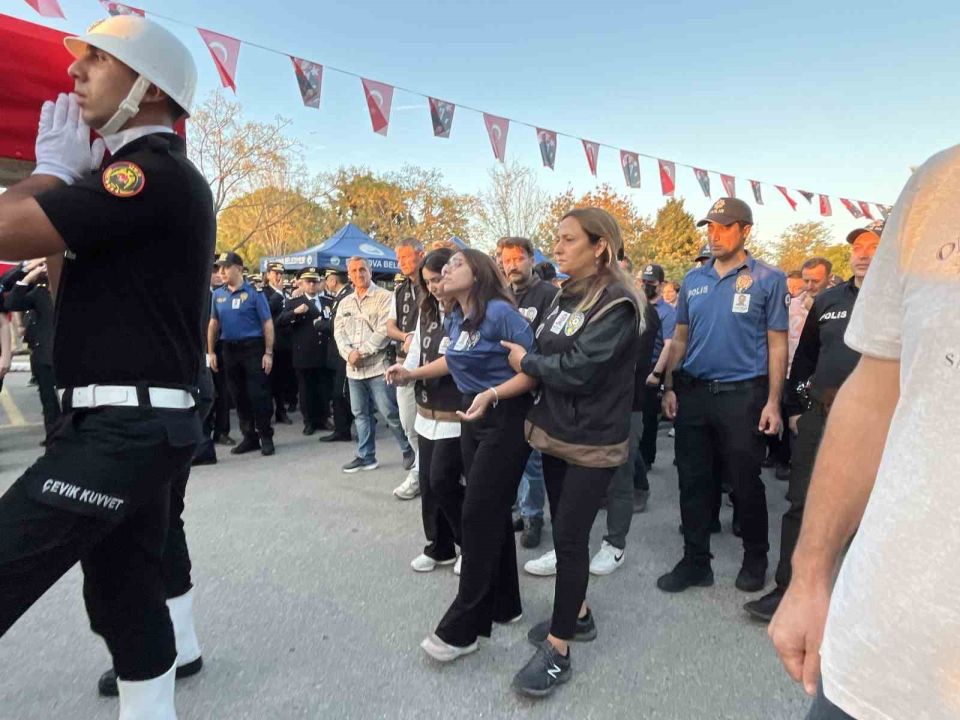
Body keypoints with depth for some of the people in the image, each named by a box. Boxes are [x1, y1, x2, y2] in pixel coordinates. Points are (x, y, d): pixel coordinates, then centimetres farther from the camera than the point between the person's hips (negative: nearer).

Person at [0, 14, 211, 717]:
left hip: (124, 428, -10)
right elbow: (74, 293, 22)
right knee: (128, 598, 18)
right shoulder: (158, 179, 19)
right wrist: (65, 180, 13)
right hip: (134, 425, 10)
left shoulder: (153, 174, -14)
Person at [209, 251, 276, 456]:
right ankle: (249, 437, 21)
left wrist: (268, 353, -12)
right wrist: (211, 352, 9)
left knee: (258, 395, -3)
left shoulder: (254, 292, -6)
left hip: (253, 348, -5)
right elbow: (214, 324, 13)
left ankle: (266, 437, 9)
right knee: (239, 396, 10)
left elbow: (267, 324, -7)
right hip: (230, 350, 5)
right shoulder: (218, 294, 9)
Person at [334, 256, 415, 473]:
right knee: (360, 414, 11)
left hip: (377, 365, -6)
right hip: (353, 368, 6)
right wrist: (348, 353, -11)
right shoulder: (345, 303, 15)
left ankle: (408, 450, 13)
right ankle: (366, 457, 22)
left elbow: (384, 331, -13)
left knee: (390, 412, -4)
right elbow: (339, 332, 8)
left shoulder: (385, 297, -4)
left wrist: (361, 352, -16)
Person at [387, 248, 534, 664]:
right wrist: (413, 374, 20)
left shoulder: (499, 312, -19)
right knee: (492, 513, 15)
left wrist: (492, 395, -31)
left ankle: (461, 629, 7)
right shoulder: (455, 319, 6)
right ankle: (504, 605, 30)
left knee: (478, 515, -5)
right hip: (473, 417, 8)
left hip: (506, 419, -8)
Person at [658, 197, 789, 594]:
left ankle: (755, 559, 30)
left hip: (742, 394, -4)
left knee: (745, 482, 8)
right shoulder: (693, 279, 9)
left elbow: (777, 344, -4)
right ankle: (695, 561, 22)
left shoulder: (768, 279, -3)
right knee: (693, 480, 9)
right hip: (693, 392, 4)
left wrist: (773, 402, -10)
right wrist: (669, 387, 6)